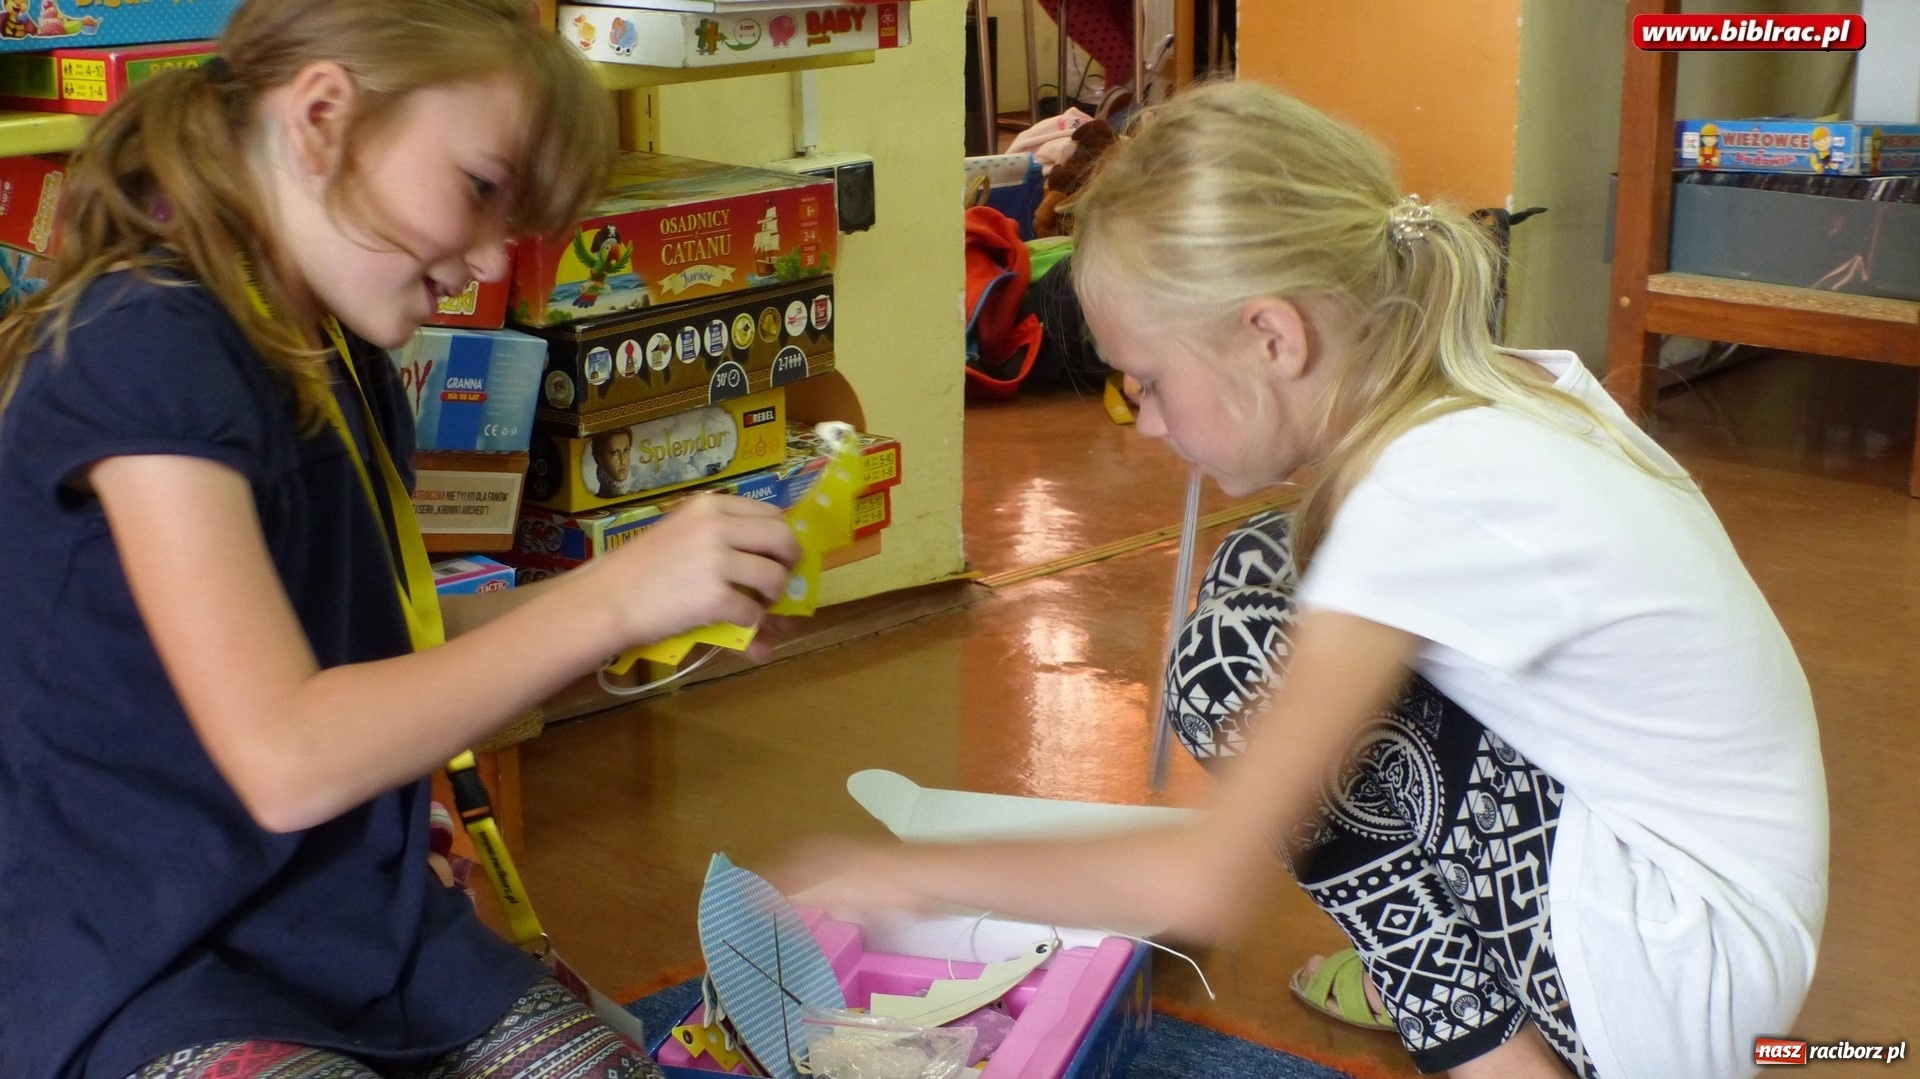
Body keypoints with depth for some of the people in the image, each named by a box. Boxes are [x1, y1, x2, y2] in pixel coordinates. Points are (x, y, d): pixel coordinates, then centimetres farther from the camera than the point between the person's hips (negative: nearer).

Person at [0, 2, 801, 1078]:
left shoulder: (348, 366, 9)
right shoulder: (146, 348, -19)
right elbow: (285, 761, -24)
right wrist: (610, 600, -22)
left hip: (366, 933, 8)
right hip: (147, 979, -7)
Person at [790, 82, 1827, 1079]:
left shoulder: (1425, 501, -27)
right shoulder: (1503, 384, -3)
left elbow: (1202, 884, -27)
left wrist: (907, 872, -15)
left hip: (1693, 957, -8)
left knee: (1232, 659, -16)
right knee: (1260, 575, 4)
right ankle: (1441, 955, 15)